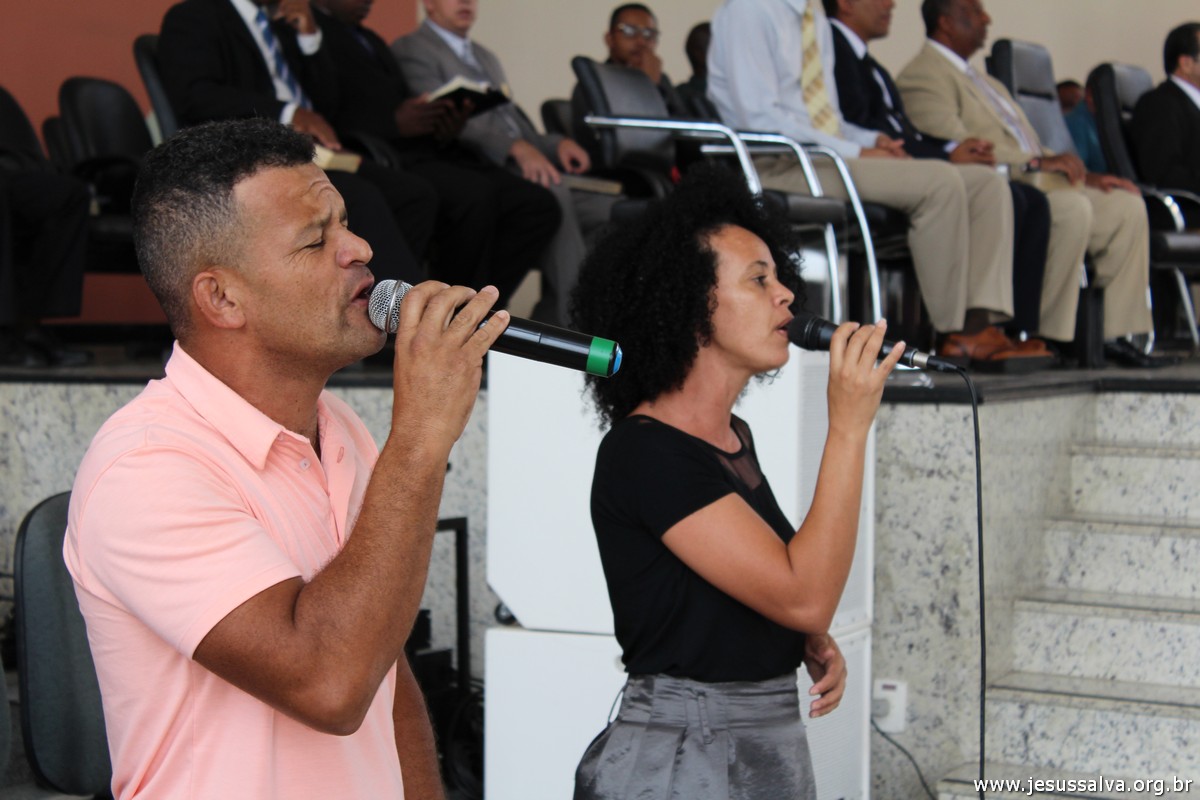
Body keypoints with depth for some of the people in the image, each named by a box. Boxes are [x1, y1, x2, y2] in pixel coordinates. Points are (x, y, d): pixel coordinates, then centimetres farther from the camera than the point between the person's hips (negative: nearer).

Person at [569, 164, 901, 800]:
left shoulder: (734, 438, 9)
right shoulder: (642, 451, -18)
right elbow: (805, 594, -24)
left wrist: (814, 644, 3)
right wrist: (849, 425, -21)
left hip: (774, 748, 8)